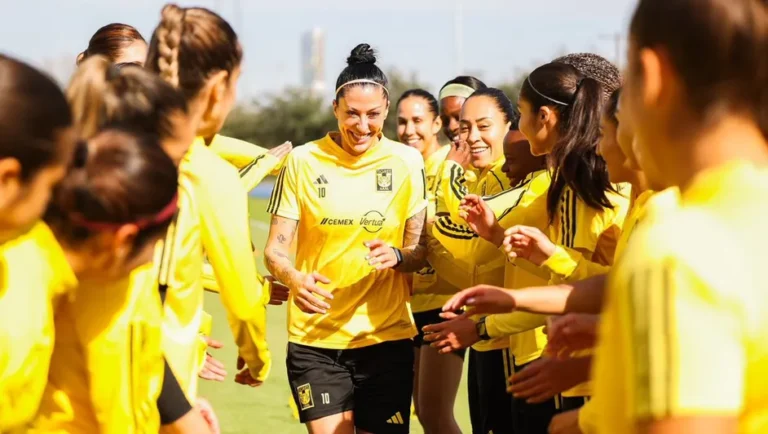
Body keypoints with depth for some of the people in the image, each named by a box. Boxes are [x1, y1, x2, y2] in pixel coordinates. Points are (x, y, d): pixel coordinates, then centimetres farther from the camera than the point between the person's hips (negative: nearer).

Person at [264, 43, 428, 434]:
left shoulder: (406, 162, 3)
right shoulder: (303, 161, -1)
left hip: (387, 336, 1)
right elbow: (275, 248, -1)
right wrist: (293, 278, -22)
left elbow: (421, 251, 7)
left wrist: (397, 256, -16)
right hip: (315, 338, -1)